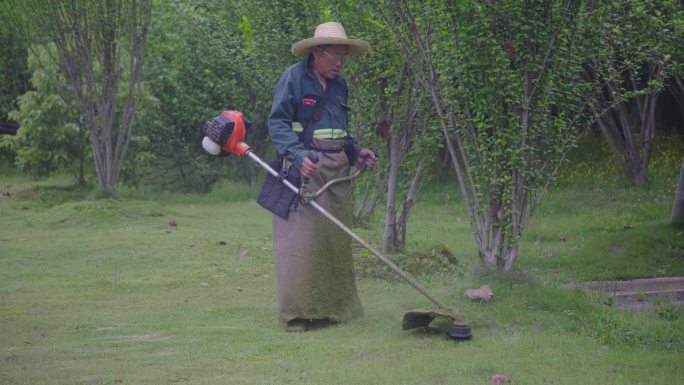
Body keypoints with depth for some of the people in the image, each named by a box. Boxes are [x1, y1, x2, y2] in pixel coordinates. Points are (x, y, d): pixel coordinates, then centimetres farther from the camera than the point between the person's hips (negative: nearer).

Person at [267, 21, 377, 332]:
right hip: (303, 168, -7)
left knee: (336, 237, 9)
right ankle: (297, 313, -7)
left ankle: (332, 307, 16)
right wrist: (298, 155, -27)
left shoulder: (338, 84, 15)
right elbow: (277, 122, -13)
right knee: (301, 237, -10)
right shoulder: (294, 78, -7)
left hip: (336, 171, 8)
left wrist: (356, 152, 8)